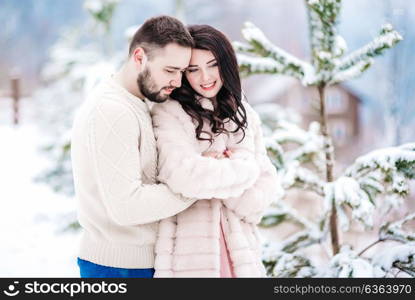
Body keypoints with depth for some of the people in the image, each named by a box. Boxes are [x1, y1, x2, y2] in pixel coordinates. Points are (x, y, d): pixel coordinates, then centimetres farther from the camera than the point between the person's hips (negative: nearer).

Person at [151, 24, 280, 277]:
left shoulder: (245, 116, 10)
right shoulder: (169, 112, -6)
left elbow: (266, 189, 2)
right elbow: (184, 177, -21)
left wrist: (211, 170, -12)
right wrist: (245, 169, -9)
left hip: (240, 250, 4)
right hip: (188, 256, -4)